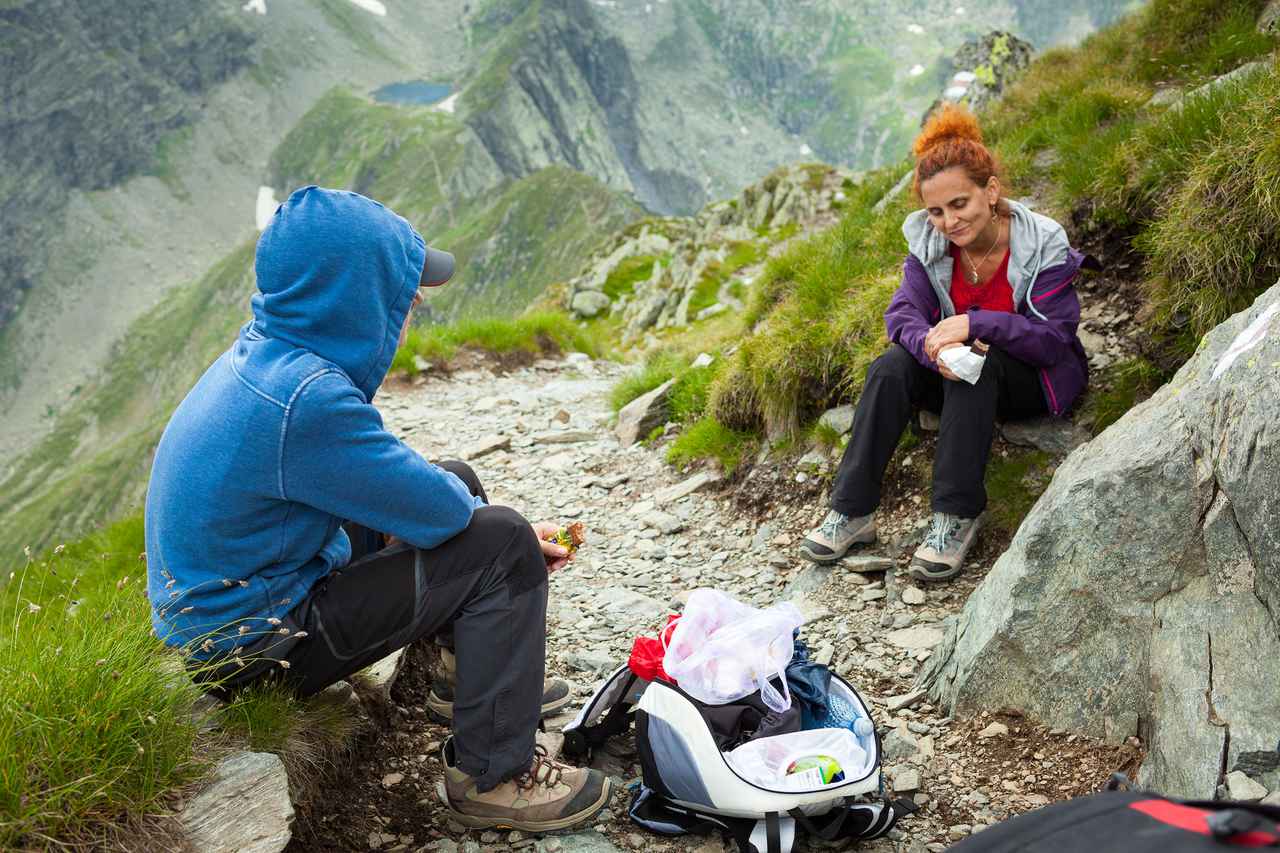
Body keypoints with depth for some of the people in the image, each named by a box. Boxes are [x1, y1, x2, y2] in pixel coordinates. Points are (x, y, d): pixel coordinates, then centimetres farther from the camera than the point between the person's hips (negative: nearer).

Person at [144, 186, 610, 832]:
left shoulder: (262, 353, -1)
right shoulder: (306, 399, -32)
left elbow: (375, 481, 11)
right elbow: (437, 511, -23)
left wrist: (422, 510, -2)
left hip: (224, 598, 10)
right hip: (257, 644, -9)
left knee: (461, 482, 15)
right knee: (502, 545, -13)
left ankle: (494, 677, 29)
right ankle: (492, 776, -4)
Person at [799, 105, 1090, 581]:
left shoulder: (1042, 246, -19)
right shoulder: (929, 243, -7)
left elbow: (1054, 341, -23)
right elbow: (902, 313, -15)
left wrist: (974, 324, -36)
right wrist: (933, 344, -39)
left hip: (1039, 376, -4)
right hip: (962, 375, 4)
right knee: (891, 367, -25)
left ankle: (957, 517, -34)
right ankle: (852, 511, -26)